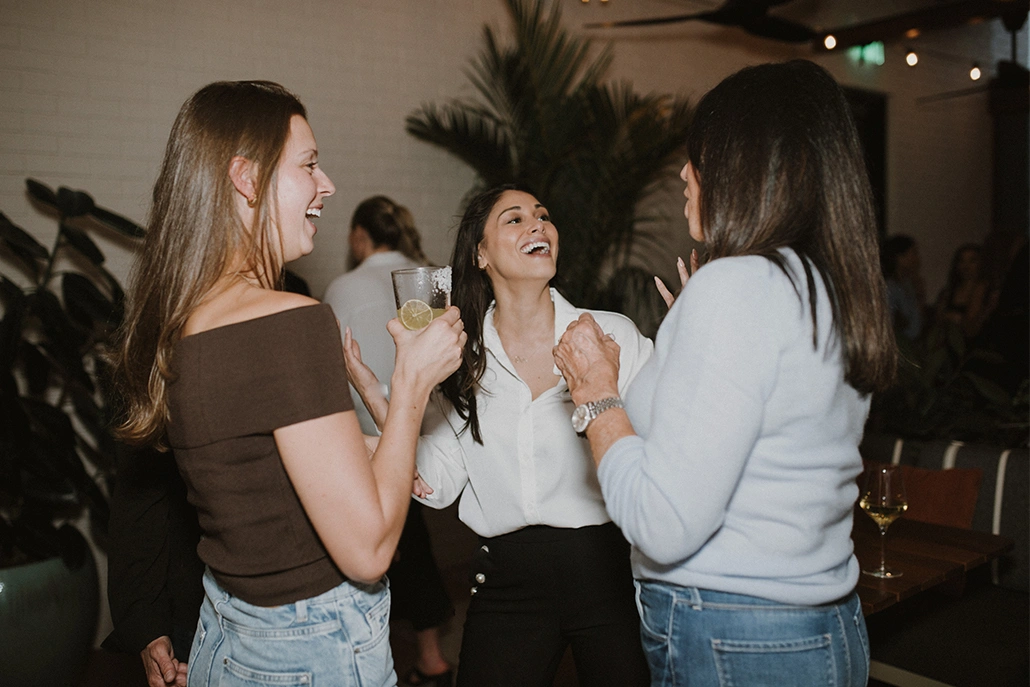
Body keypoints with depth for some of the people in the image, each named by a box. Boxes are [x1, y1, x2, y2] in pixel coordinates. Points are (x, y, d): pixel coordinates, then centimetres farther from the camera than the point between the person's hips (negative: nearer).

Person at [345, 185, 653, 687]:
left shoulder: (613, 334, -5)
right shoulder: (459, 357, 1)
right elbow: (438, 487, -2)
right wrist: (378, 400, -10)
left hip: (607, 569, 0)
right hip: (507, 583, 1)